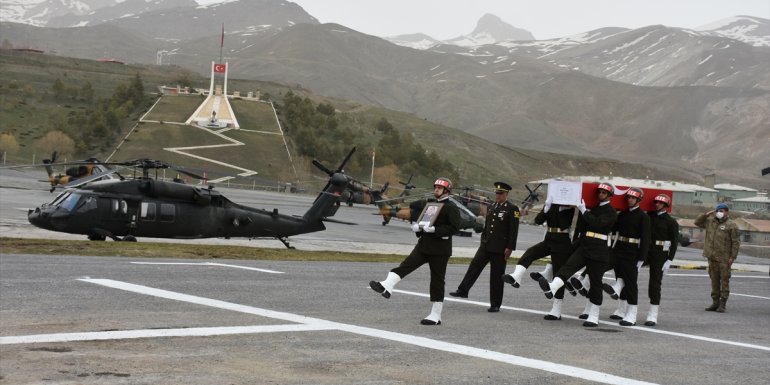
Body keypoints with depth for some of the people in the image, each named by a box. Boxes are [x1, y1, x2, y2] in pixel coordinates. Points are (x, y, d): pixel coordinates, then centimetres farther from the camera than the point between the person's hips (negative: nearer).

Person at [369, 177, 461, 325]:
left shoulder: (451, 208, -7)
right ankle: (386, 287, -30)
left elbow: (455, 227, -17)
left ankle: (435, 316, 5)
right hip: (423, 246, 7)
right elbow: (421, 220, 24)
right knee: (404, 266, -14)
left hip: (440, 250, -7)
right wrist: (417, 227, 0)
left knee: (437, 282, -1)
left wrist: (434, 229, -23)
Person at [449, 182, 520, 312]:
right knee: (475, 265, -3)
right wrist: (482, 241, 17)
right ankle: (463, 291, 3)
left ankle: (495, 305, 6)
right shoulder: (491, 207, 14)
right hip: (486, 246, 6)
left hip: (500, 248, -6)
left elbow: (514, 231, -11)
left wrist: (510, 248, -15)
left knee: (496, 276, 0)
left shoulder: (512, 209, -7)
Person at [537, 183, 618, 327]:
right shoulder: (592, 207, 20)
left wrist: (584, 211, -15)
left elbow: (597, 223, -16)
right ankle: (551, 288, -47)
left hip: (599, 251, -4)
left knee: (595, 282, 0)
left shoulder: (611, 212, 2)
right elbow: (581, 226, 28)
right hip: (583, 246, 4)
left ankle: (593, 317, 7)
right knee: (569, 266, -23)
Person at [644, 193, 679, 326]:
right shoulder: (649, 217, 9)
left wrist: (669, 260, -12)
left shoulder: (671, 222, -1)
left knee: (655, 283, -3)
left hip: (660, 254, -4)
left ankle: (653, 315, 0)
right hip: (645, 250, 4)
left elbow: (674, 243, -5)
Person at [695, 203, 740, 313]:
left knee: (724, 280, -2)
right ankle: (715, 302, 18)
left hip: (724, 259, -6)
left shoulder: (731, 225, -6)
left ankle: (722, 304, 1)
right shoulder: (710, 221, 11)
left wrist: (732, 257, -12)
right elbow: (697, 222, 19)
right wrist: (706, 214, 4)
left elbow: (736, 242, -7)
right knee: (714, 280, 11)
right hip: (712, 257, 6)